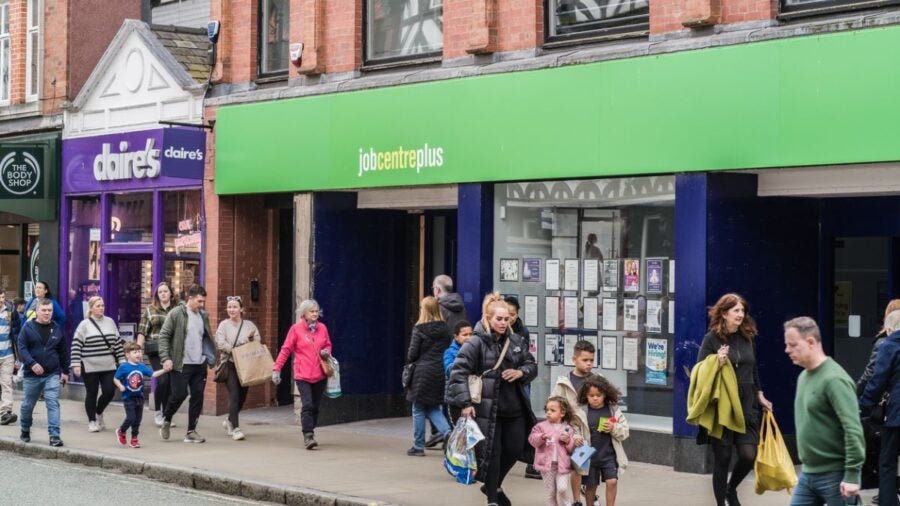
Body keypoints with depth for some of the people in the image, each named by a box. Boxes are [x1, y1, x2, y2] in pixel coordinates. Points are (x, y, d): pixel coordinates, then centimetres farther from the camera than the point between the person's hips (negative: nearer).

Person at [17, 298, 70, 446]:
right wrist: (32, 364, -22)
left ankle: (54, 436, -13)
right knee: (28, 404, 13)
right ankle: (25, 431, 35)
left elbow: (63, 351, 12)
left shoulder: (57, 328, 6)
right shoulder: (28, 327, -3)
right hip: (32, 374, -1)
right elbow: (21, 347, -10)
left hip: (52, 374, 1)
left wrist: (65, 371, 10)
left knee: (53, 404, -11)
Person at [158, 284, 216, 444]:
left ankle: (191, 431, 12)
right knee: (179, 394, -6)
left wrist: (211, 358, 14)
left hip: (200, 364, 6)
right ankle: (166, 420, 22)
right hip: (181, 364, -6)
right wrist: (166, 358, -15)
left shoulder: (203, 316, 10)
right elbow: (164, 336, -8)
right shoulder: (176, 314, -7)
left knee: (198, 397, 3)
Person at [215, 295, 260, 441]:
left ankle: (230, 421, 36)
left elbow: (257, 342, 8)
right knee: (234, 395, -13)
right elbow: (220, 344, -10)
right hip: (230, 364, -3)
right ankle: (235, 429, -11)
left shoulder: (249, 325, 7)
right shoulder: (224, 325, 0)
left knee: (242, 395, 11)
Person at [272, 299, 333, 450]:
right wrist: (277, 368, -7)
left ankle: (310, 433, 22)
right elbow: (286, 349, -2)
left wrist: (327, 352, -1)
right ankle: (308, 436, -15)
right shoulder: (296, 329, -3)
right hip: (302, 375, -4)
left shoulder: (322, 328, 7)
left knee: (315, 406, 9)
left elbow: (328, 345, 22)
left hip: (320, 375, 4)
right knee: (307, 405, -15)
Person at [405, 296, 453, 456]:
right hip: (440, 373, 4)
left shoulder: (419, 329, -9)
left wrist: (410, 361, 13)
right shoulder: (445, 329, 2)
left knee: (419, 410, 7)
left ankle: (418, 446, 11)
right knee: (433, 408, 17)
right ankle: (448, 432, -6)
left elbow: (412, 354, -8)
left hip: (423, 372, -4)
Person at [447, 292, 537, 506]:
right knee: (491, 453, -1)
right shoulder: (476, 343, -12)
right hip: (487, 410, -6)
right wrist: (465, 403, -22)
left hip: (514, 408, 6)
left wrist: (521, 372, -8)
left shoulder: (516, 341, 6)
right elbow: (458, 372, -17)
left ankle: (495, 485, 39)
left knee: (514, 449, 13)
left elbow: (532, 365, 16)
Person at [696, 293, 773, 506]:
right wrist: (717, 363, -23)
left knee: (749, 455, -4)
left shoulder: (747, 337, 7)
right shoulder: (712, 338, -7)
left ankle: (731, 488, 26)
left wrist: (760, 396, 22)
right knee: (722, 458, 3)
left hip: (746, 406, 4)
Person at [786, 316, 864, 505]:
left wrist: (852, 475, -23)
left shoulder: (834, 379, -17)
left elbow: (853, 429, -22)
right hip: (807, 473, 9)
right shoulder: (804, 376, 12)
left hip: (835, 476, -8)